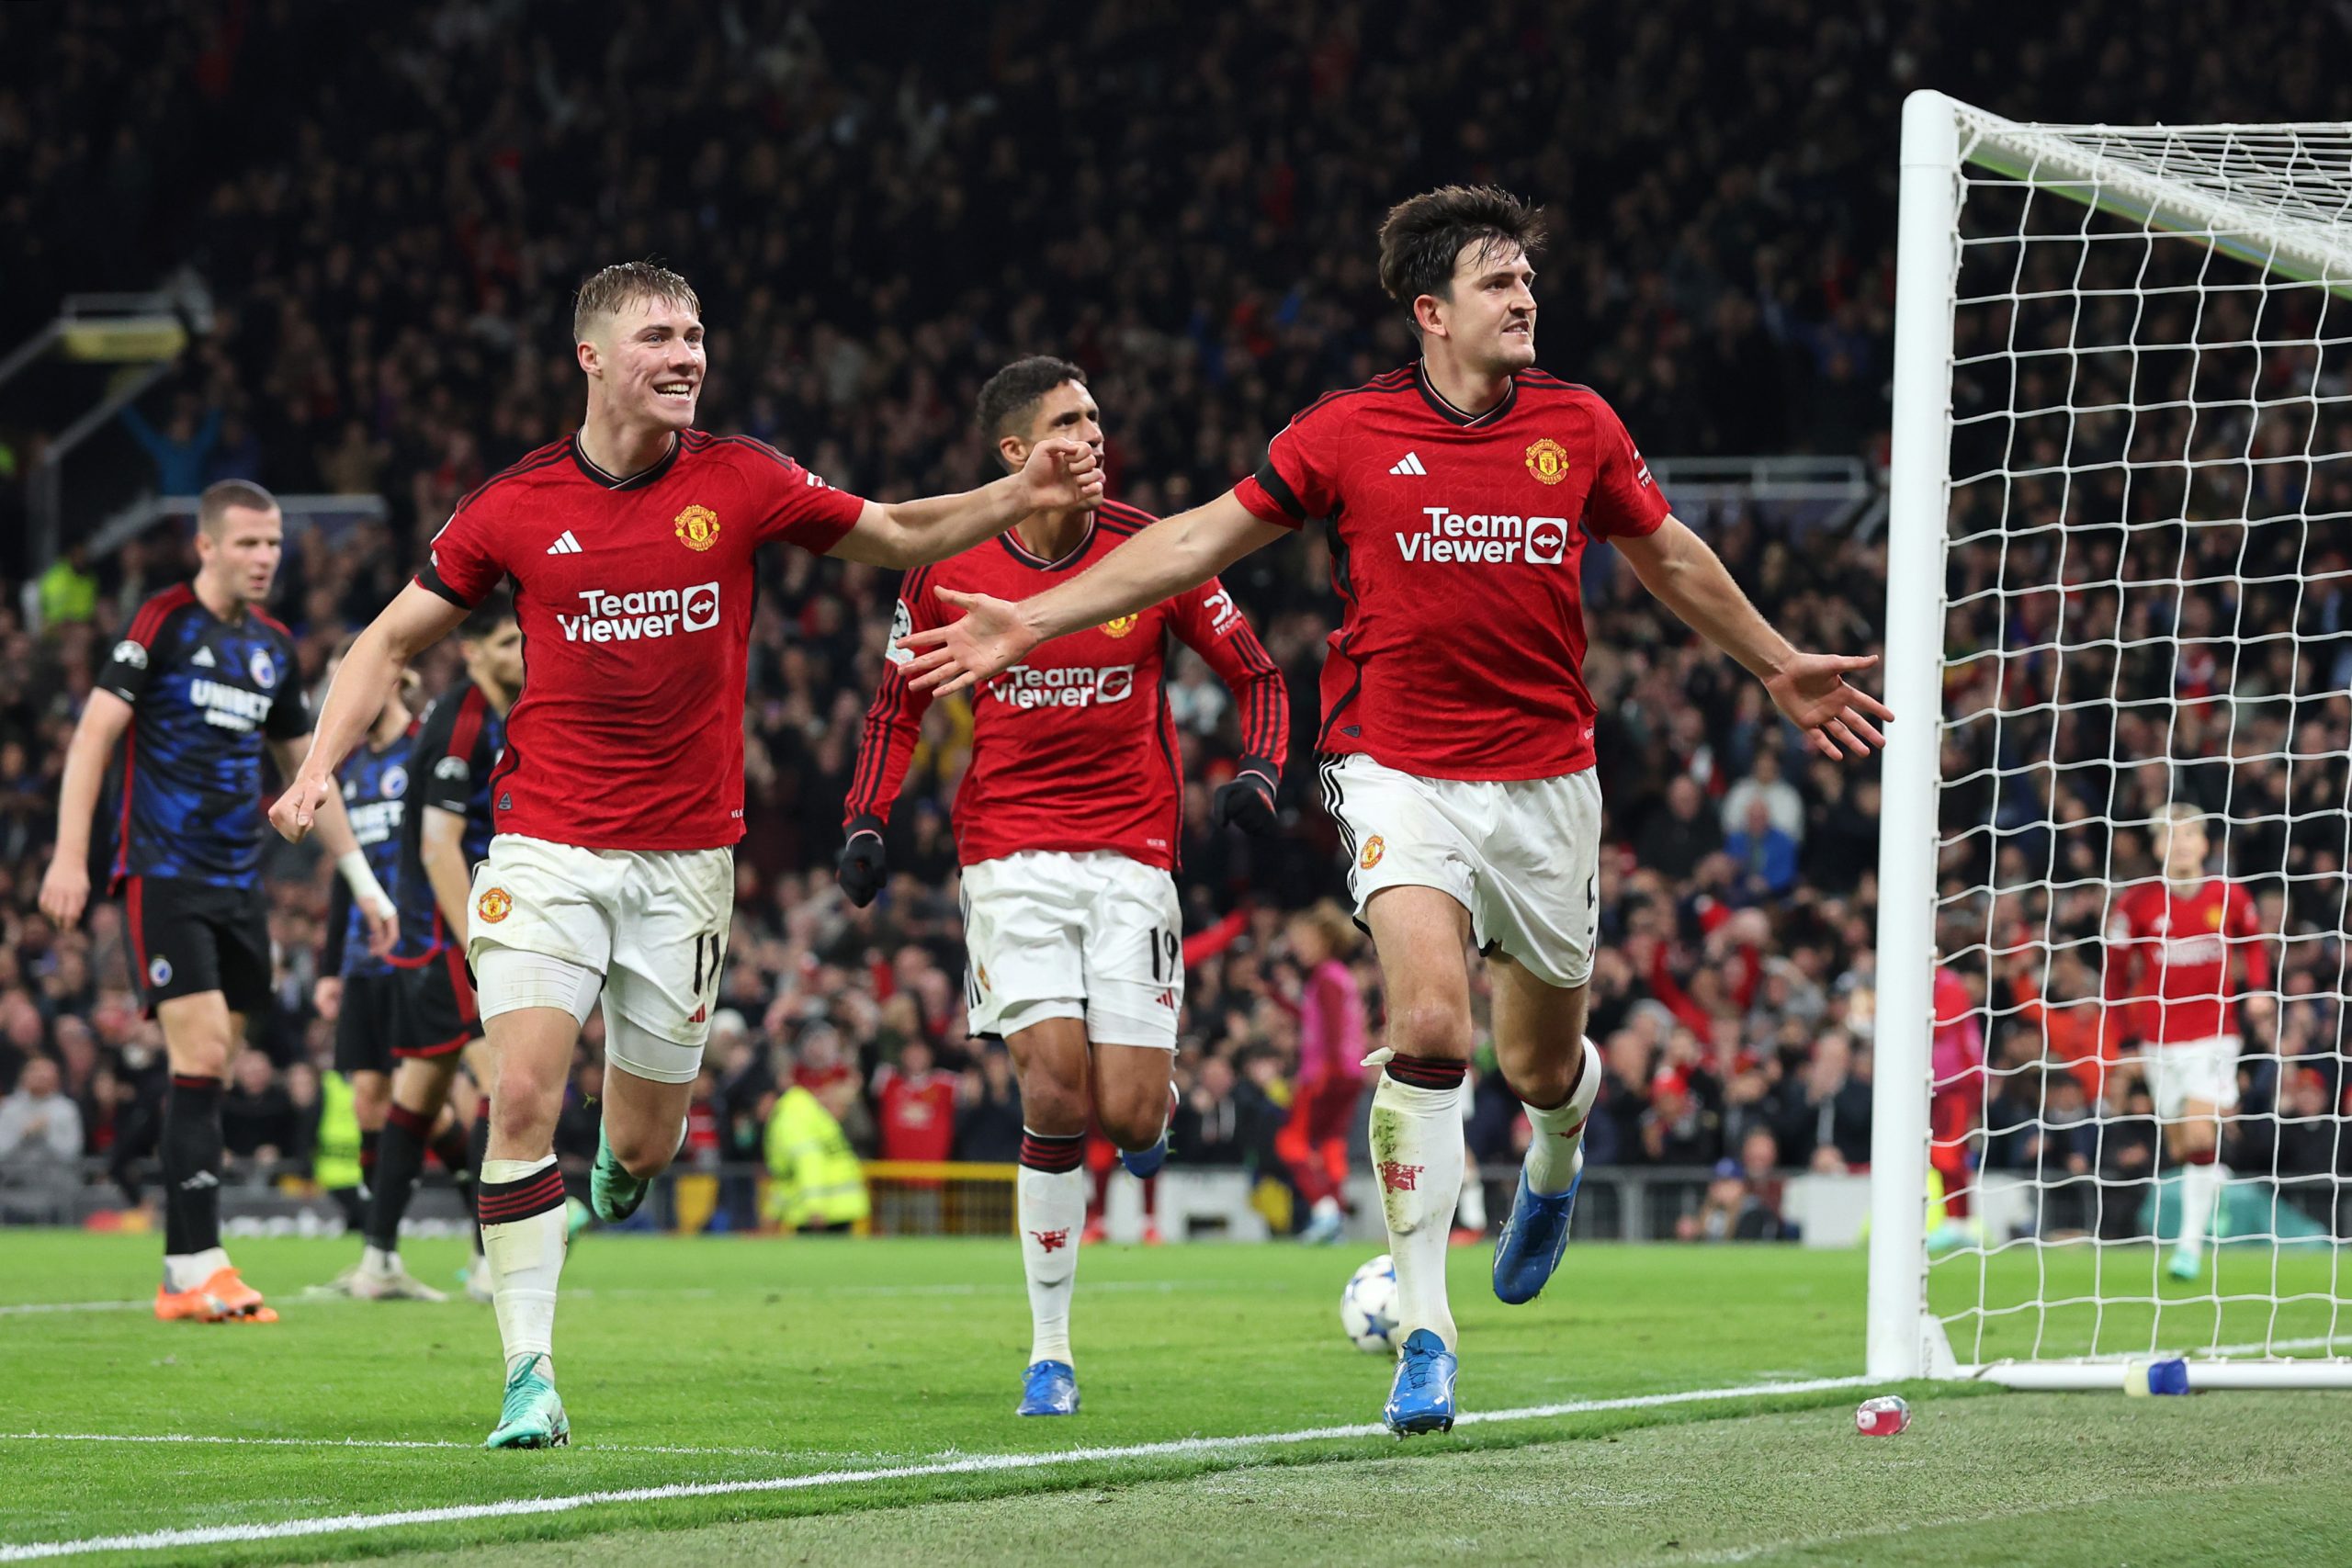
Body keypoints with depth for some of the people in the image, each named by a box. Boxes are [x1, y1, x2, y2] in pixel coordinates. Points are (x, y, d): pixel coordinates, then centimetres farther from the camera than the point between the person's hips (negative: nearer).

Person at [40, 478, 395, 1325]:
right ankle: (197, 1269, -17)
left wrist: (364, 882, 22)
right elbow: (95, 731, -9)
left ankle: (184, 1273, 10)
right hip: (164, 873, -6)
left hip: (240, 883, 6)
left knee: (214, 1067, 5)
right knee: (202, 1050, -16)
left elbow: (308, 770, 23)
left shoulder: (274, 644, 13)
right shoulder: (165, 621, -6)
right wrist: (70, 853, -16)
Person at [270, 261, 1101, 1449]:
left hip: (686, 851, 1)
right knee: (523, 1095, -17)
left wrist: (1019, 496, -2)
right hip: (546, 846, -1)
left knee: (644, 1137, 6)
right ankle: (530, 1377, -10)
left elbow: (902, 537, 13)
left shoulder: (740, 482, -1)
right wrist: (318, 768, -5)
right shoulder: (515, 506, -2)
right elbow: (393, 639, 7)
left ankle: (619, 1170, 46)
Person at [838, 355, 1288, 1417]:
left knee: (1128, 1112, -8)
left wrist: (1258, 773, -10)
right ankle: (1050, 1352, -7)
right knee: (1056, 1083, -17)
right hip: (1009, 848, -1)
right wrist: (866, 822, -1)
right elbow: (898, 707, 13)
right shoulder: (948, 569, -1)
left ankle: (1148, 1112, 34)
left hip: (1132, 851, 1)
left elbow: (1256, 677, 8)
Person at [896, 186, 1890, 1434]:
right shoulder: (1351, 433, -5)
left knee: (1540, 1065, 11)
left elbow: (1667, 557, 19)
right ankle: (1423, 1332, -16)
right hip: (1399, 768, -3)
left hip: (1544, 780, 3)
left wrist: (1780, 668, 27)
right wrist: (1034, 621, -2)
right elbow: (1202, 539, 2)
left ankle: (1557, 1150, 52)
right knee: (1428, 1020, -22)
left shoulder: (1579, 427, 2)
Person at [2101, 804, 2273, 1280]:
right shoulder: (2137, 902, -5)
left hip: (2213, 1033, -1)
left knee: (2199, 1137, -14)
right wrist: (2127, 1036, 0)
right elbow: (2115, 971, 3)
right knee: (2179, 1149, 5)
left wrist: (2257, 989, -1)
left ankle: (2191, 1245, -10)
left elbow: (2254, 944, 16)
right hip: (2160, 1039, 1)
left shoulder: (2229, 897, -2)